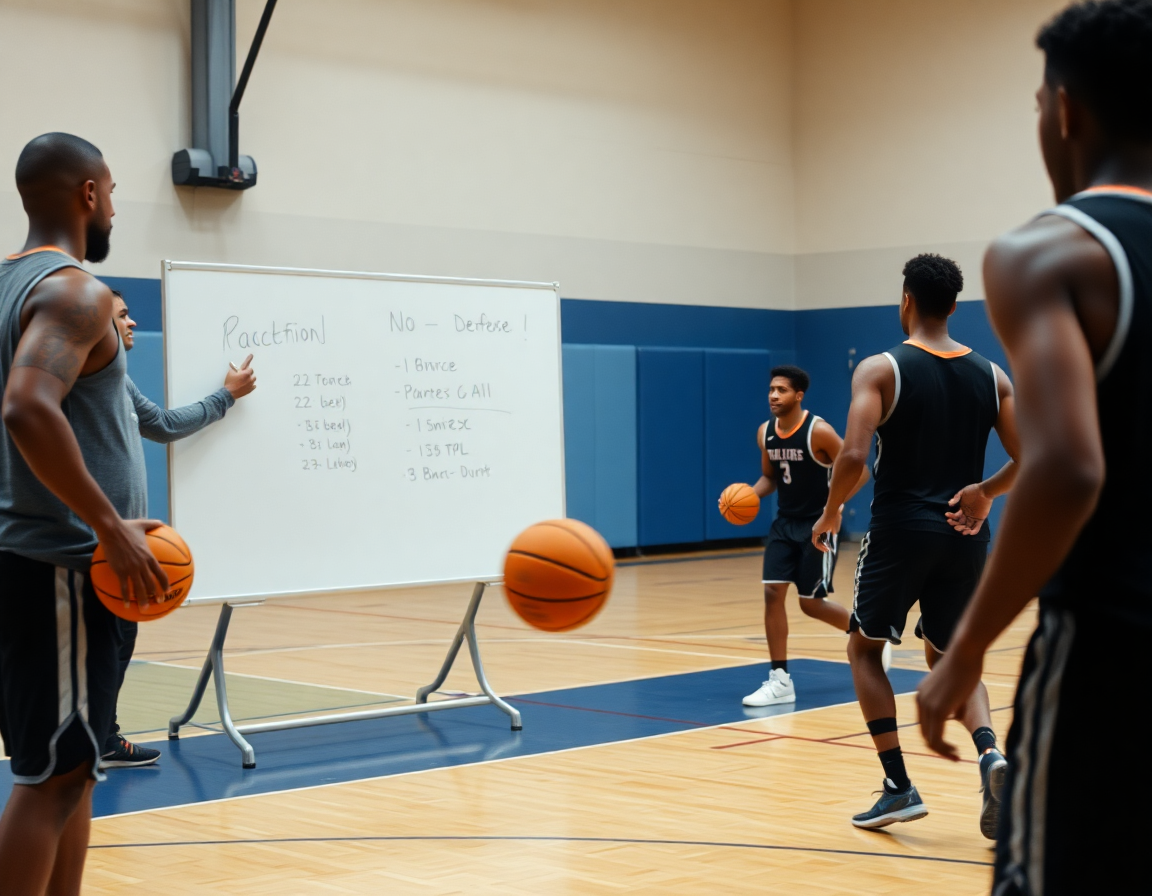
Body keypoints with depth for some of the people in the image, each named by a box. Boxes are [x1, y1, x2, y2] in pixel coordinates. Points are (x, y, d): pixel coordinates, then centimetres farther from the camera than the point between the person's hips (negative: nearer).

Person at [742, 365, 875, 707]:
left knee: (811, 603, -2)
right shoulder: (765, 433, 0)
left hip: (819, 524, -6)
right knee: (772, 593, -6)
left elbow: (859, 472, -14)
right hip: (785, 523, 6)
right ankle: (780, 680, 1)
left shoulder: (818, 431, -19)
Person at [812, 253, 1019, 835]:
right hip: (963, 535, 4)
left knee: (864, 648, 17)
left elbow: (853, 456, -19)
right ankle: (990, 752, -8)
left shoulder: (880, 369, -7)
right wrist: (983, 493, 15)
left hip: (899, 531, -4)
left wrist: (831, 512, -3)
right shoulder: (990, 375, 6)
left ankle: (899, 787, 9)